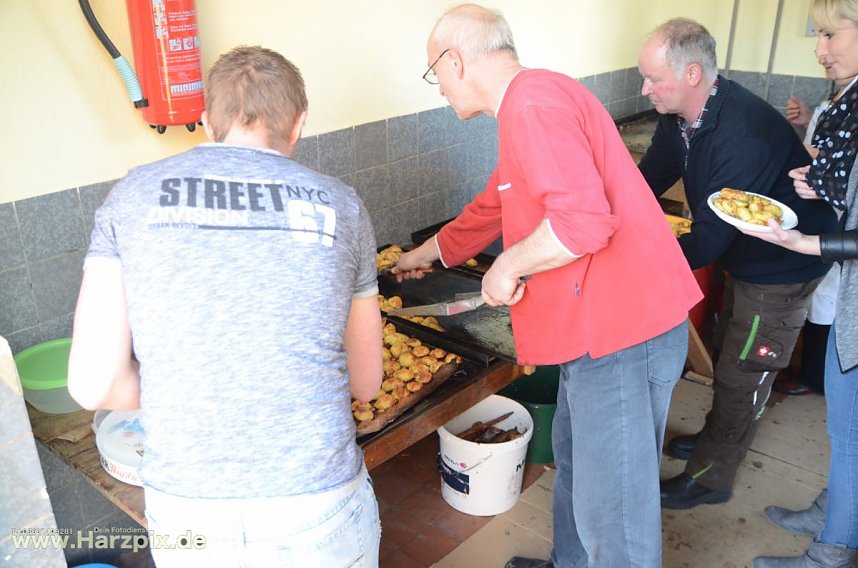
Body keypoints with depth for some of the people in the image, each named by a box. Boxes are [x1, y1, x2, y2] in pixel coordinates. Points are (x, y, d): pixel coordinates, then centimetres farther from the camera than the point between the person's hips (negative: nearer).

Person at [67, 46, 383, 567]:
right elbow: (365, 383, 6)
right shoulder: (339, 205, -1)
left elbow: (94, 384, -5)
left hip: (186, 518, 1)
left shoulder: (134, 196, -1)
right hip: (320, 514, 0)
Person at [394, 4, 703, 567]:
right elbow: (494, 205, 29)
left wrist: (508, 267, -14)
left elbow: (582, 221, -31)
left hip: (620, 332, -11)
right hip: (600, 325, 11)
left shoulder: (532, 103, -18)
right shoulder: (532, 99, 17)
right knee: (575, 459, 27)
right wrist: (428, 253, 39)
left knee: (613, 508, 4)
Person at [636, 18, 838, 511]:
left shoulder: (745, 136, -37)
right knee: (728, 355, 24)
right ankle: (718, 439, 46)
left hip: (782, 269, -9)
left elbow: (709, 239, -35)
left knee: (742, 375, 4)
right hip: (743, 257, 9)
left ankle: (711, 478, 22)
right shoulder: (681, 115, -10)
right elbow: (648, 181, -1)